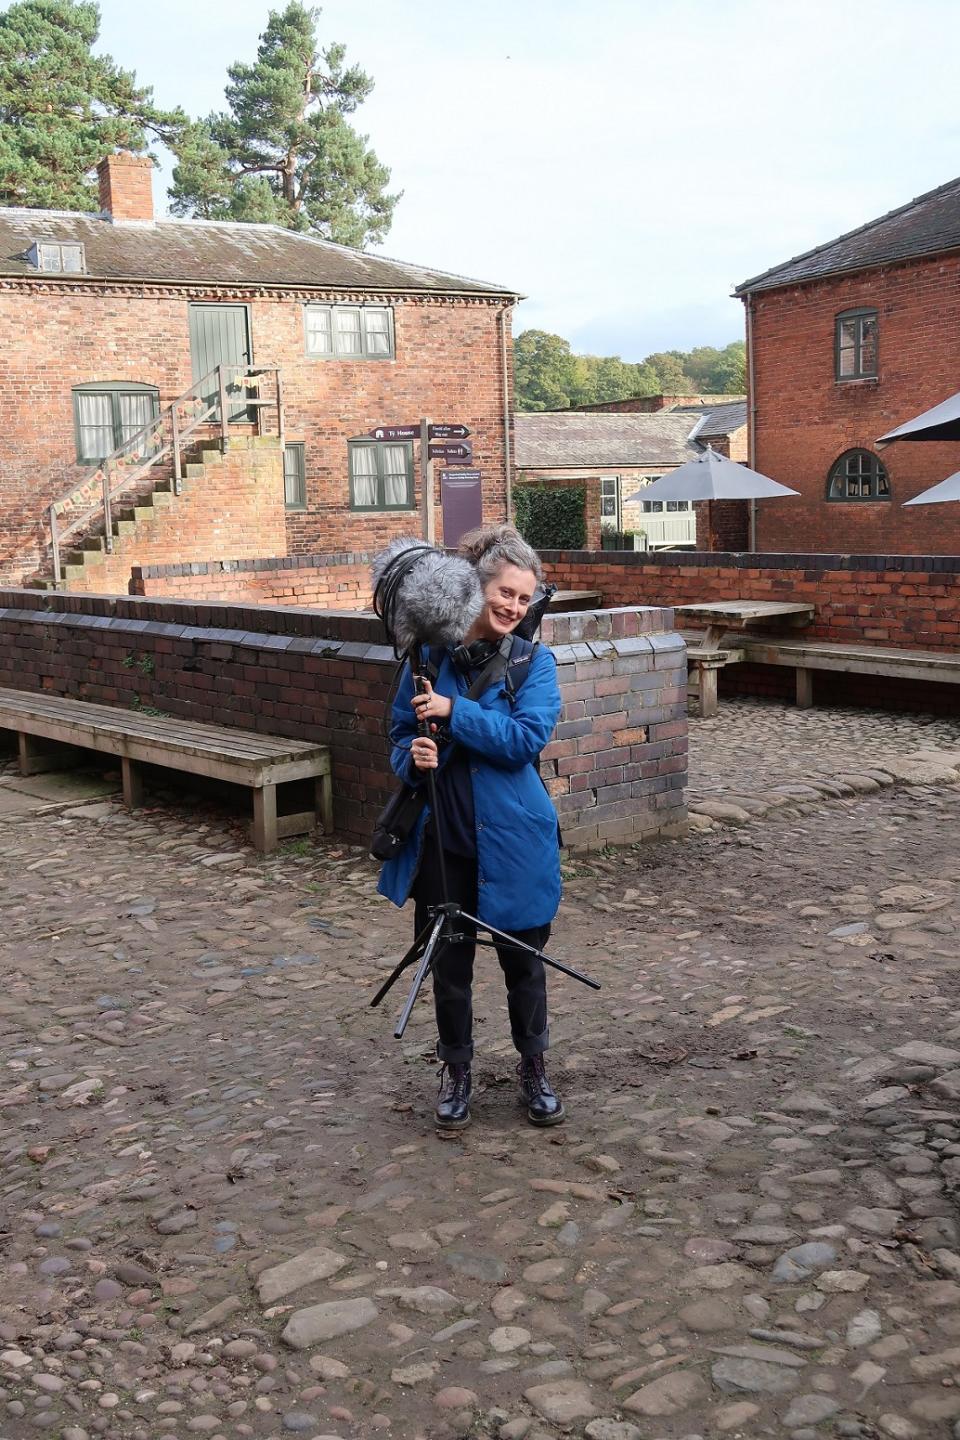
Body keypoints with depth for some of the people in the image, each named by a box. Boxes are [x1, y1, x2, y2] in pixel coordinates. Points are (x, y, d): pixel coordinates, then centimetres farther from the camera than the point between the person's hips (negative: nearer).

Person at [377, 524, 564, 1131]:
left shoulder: (534, 662, -5)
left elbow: (527, 739, -18)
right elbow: (401, 734, 9)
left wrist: (455, 711, -22)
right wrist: (412, 757, -14)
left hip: (512, 838, -2)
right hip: (442, 837, 2)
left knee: (523, 959, 13)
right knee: (448, 962, 13)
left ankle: (534, 1068, 34)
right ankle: (457, 1070, 33)